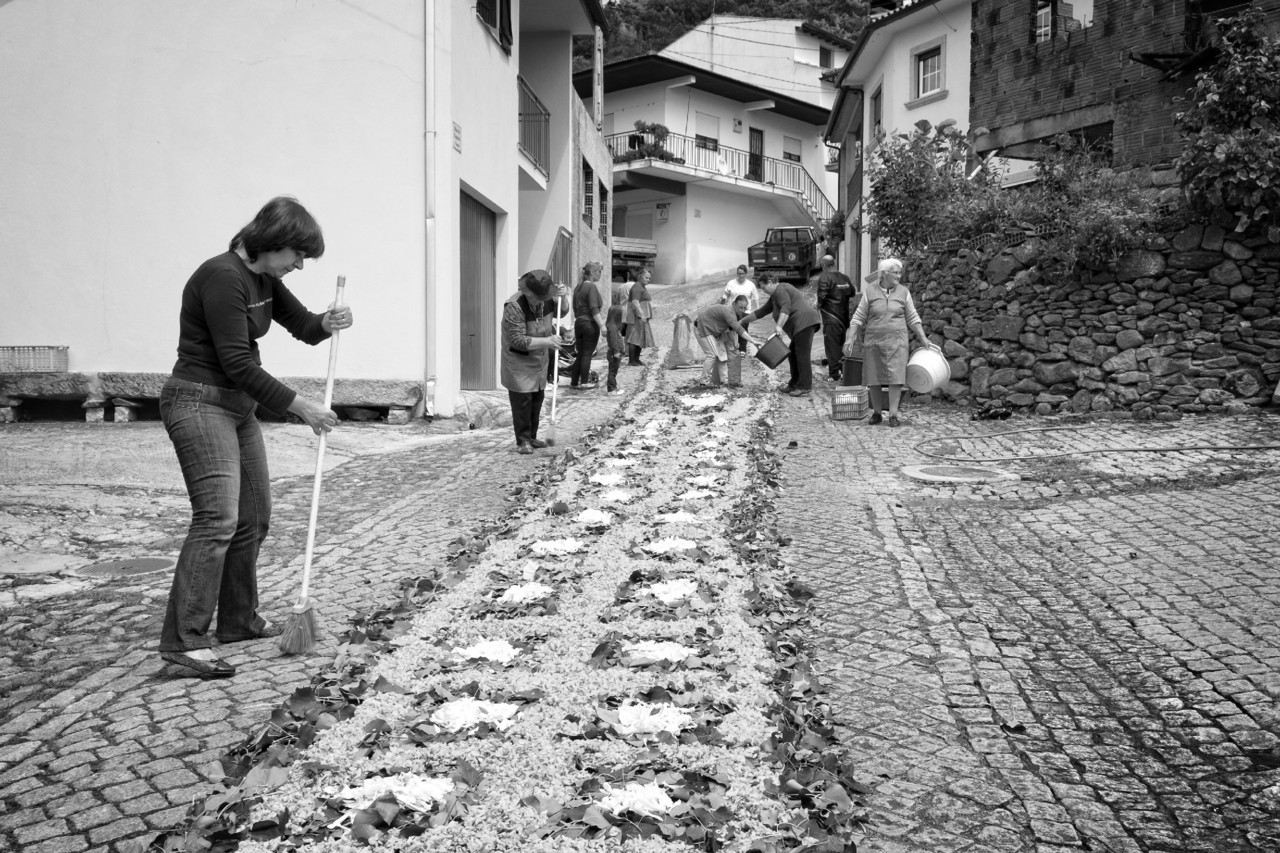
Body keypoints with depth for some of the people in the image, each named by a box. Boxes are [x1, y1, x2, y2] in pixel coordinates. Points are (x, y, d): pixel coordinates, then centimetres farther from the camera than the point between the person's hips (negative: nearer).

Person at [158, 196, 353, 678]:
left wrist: (327, 323, -7)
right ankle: (184, 640, -19)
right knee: (218, 517, -20)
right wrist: (300, 405, -19)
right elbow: (237, 362, -22)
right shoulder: (222, 277, -19)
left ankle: (239, 621, 24)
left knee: (254, 518, 12)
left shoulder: (263, 279, 9)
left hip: (239, 406, 10)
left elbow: (302, 325, 18)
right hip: (199, 403, -10)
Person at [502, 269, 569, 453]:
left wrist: (562, 298, -7)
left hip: (539, 360, 7)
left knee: (537, 399, 13)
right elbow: (518, 340, -28)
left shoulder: (545, 298, -6)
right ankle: (522, 440, 5)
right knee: (522, 401, -6)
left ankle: (532, 437, 26)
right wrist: (547, 341, -30)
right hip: (519, 363, -7)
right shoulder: (514, 306, -26)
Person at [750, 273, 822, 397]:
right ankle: (794, 385, 18)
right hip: (800, 325, 11)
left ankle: (805, 388, -9)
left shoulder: (780, 289, -5)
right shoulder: (774, 296, 25)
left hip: (804, 321, -11)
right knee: (793, 354, 13)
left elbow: (786, 308, -21)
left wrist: (779, 326, -28)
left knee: (802, 355, -10)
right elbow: (762, 311, 31)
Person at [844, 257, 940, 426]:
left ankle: (893, 415, -7)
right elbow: (859, 317, 1)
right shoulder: (870, 290, 0)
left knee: (895, 376, -10)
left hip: (896, 341, 0)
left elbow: (913, 318, 8)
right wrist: (850, 338, -8)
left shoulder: (903, 292, 3)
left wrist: (924, 339, 3)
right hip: (874, 341, 0)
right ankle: (876, 413, 16)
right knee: (874, 379, 2)